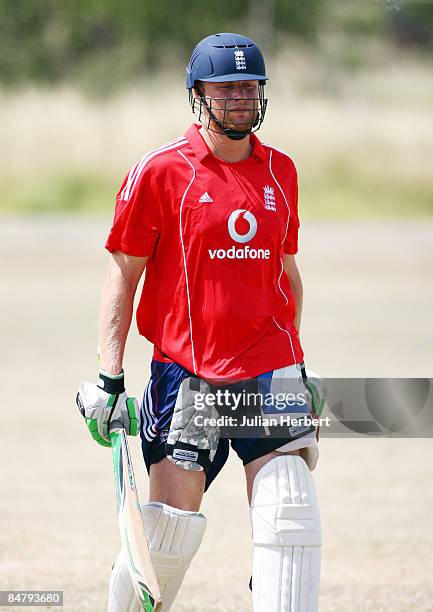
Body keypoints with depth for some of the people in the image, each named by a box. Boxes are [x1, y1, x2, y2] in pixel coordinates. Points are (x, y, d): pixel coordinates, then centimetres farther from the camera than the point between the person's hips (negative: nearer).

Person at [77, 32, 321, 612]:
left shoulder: (281, 170, 11)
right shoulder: (160, 171, -2)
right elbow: (122, 276, 0)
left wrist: (296, 360, 23)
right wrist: (110, 377, -6)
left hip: (269, 371, 3)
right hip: (185, 372, -3)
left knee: (291, 519, -9)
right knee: (173, 524, -5)